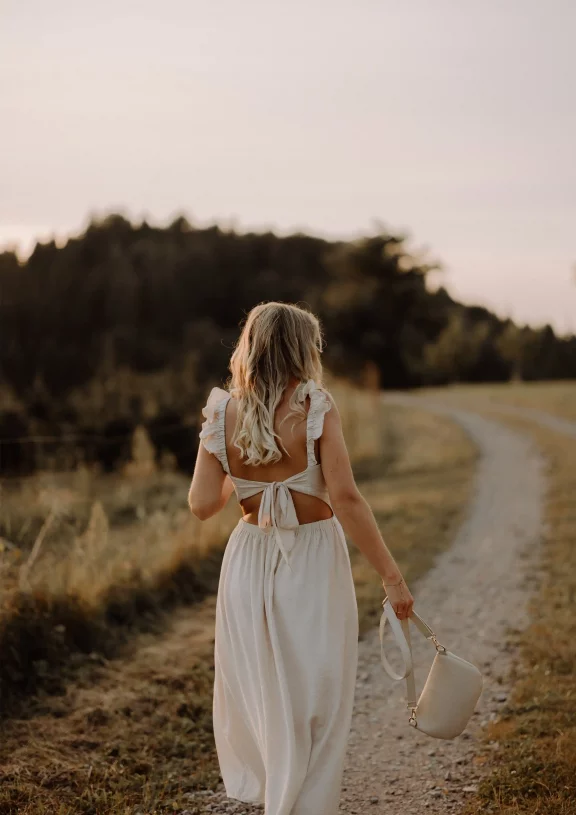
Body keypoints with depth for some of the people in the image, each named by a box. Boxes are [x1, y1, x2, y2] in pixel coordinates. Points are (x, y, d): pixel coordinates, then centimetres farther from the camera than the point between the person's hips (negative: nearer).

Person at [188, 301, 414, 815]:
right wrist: (391, 576, -15)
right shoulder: (316, 407, -14)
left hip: (249, 563, 4)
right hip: (313, 564, -3)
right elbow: (346, 498, -20)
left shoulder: (223, 413, -4)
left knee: (254, 691, 21)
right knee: (314, 703, 10)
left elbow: (202, 505, -6)